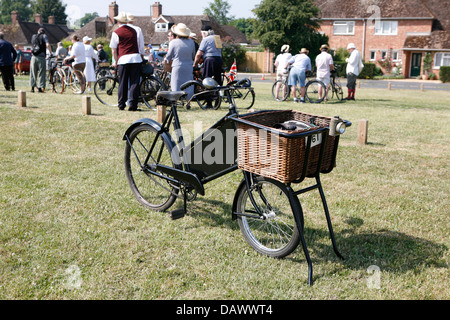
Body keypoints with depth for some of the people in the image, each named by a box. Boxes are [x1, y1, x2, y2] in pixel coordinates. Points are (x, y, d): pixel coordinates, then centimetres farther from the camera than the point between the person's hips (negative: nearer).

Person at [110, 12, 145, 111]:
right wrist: (142, 56, 32)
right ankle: (133, 105, -3)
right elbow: (140, 46, 20)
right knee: (134, 82, 1)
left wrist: (116, 62, 14)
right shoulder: (133, 30, 14)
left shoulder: (116, 32, 2)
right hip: (136, 58, 2)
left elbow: (114, 50, 3)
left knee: (123, 83, 5)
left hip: (123, 59, -2)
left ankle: (121, 105, 8)